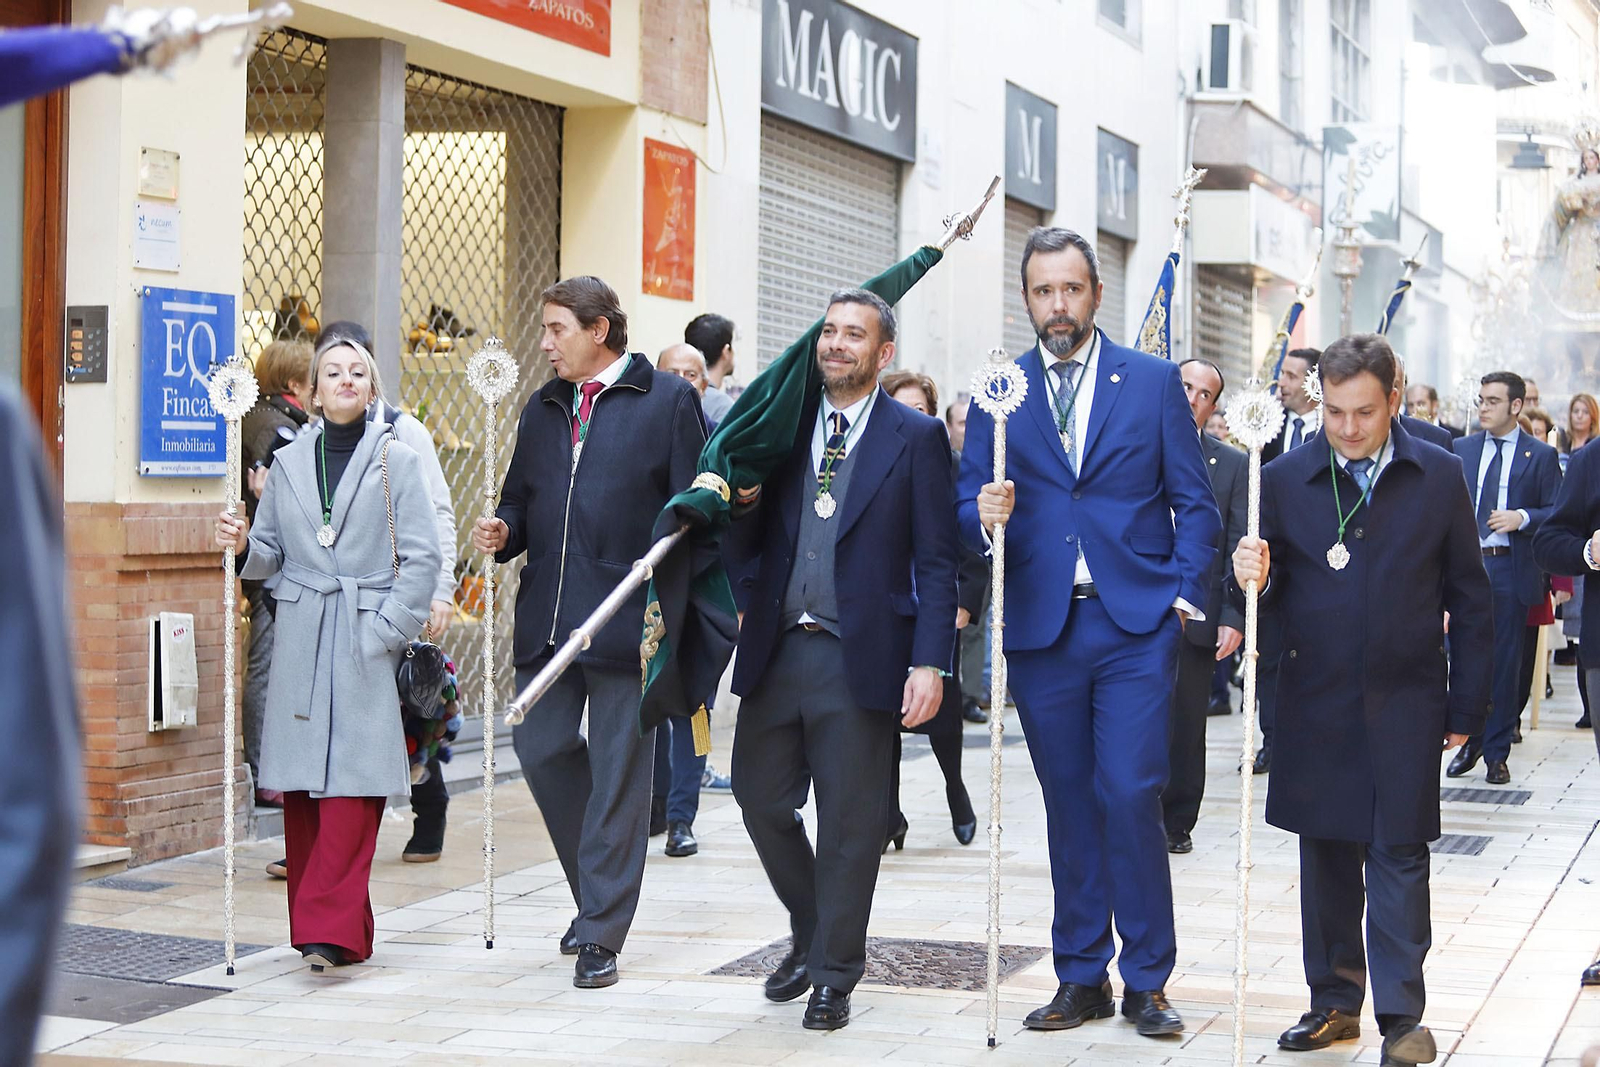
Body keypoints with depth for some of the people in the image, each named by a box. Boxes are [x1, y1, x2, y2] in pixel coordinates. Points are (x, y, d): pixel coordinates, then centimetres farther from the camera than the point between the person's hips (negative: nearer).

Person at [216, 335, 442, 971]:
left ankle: (330, 928, -11)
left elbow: (421, 558, -2)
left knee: (352, 785, -10)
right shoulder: (289, 464, 12)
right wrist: (243, 545, -7)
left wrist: (387, 630, -9)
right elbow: (272, 555, 14)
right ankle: (324, 922, 13)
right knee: (301, 787, 3)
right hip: (300, 643, 4)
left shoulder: (396, 461, 2)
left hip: (366, 642, -4)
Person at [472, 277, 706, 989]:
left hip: (626, 618, -6)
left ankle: (601, 933, 5)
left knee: (618, 766, -1)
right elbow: (521, 500, 23)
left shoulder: (667, 401, -2)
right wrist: (504, 533, -1)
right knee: (540, 746, 4)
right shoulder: (544, 409, 16)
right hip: (547, 620, 6)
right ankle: (599, 884, 26)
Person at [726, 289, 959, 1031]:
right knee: (761, 799, 8)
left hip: (859, 657, -4)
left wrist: (930, 663, -13)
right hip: (777, 652, 4)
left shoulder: (916, 438, -1)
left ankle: (834, 975, 15)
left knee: (849, 819, 2)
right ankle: (811, 933, 31)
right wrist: (744, 501, -9)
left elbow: (936, 564, -4)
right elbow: (748, 548, 13)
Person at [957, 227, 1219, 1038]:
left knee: (1131, 794, -10)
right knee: (1069, 804, 8)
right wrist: (986, 514, -16)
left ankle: (1146, 980, 2)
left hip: (1135, 622, -2)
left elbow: (1193, 502, 6)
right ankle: (1081, 978, 17)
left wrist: (1185, 592, -6)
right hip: (1041, 628, 2)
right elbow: (968, 506, 7)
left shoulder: (1154, 383, 5)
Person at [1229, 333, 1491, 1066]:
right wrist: (1249, 579, -23)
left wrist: (1467, 704, 0)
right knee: (1326, 855, 10)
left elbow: (1469, 599, 3)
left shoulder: (1438, 477, 0)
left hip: (1404, 703, -2)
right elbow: (1266, 590, 1)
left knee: (1398, 855, -2)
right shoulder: (1285, 480, 1)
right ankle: (1335, 1000, 21)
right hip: (1315, 703, 2)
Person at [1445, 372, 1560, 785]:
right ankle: (1469, 742, 18)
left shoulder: (1540, 455, 2)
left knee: (1505, 663, 2)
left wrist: (1523, 518, -17)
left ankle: (1497, 752, 11)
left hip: (1511, 569, -2)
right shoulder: (1461, 449, 10)